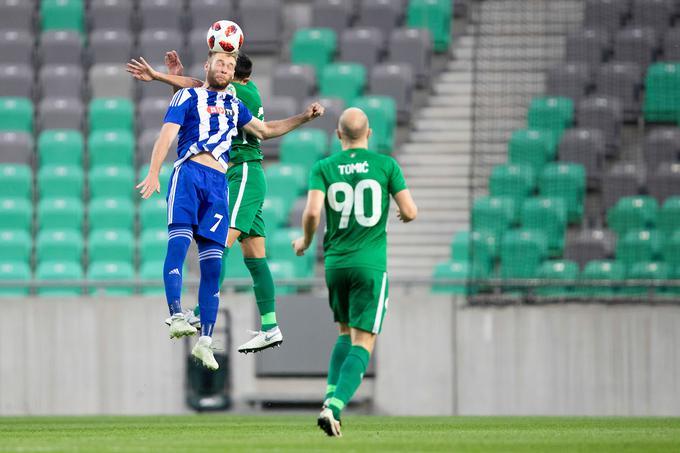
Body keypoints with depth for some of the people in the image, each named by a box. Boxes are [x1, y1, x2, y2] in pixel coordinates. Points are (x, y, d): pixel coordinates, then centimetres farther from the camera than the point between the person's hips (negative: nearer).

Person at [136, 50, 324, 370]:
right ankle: (176, 318, -31)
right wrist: (153, 173, -15)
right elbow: (167, 134, -1)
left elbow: (265, 130, 41)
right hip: (189, 174, -4)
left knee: (213, 264, -2)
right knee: (178, 242, -23)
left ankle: (205, 341, 1)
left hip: (218, 184, 4)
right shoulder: (187, 97, 12)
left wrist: (303, 118, 34)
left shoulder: (234, 106, 28)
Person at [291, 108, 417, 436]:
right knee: (363, 342, -2)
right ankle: (334, 407, -21)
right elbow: (410, 211, -4)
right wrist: (404, 215, 21)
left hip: (335, 262, 3)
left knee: (346, 333, 23)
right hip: (371, 263, -3)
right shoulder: (386, 165, -2)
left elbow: (312, 212, -12)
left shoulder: (323, 168, 1)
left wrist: (305, 242, 8)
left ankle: (331, 396, 5)